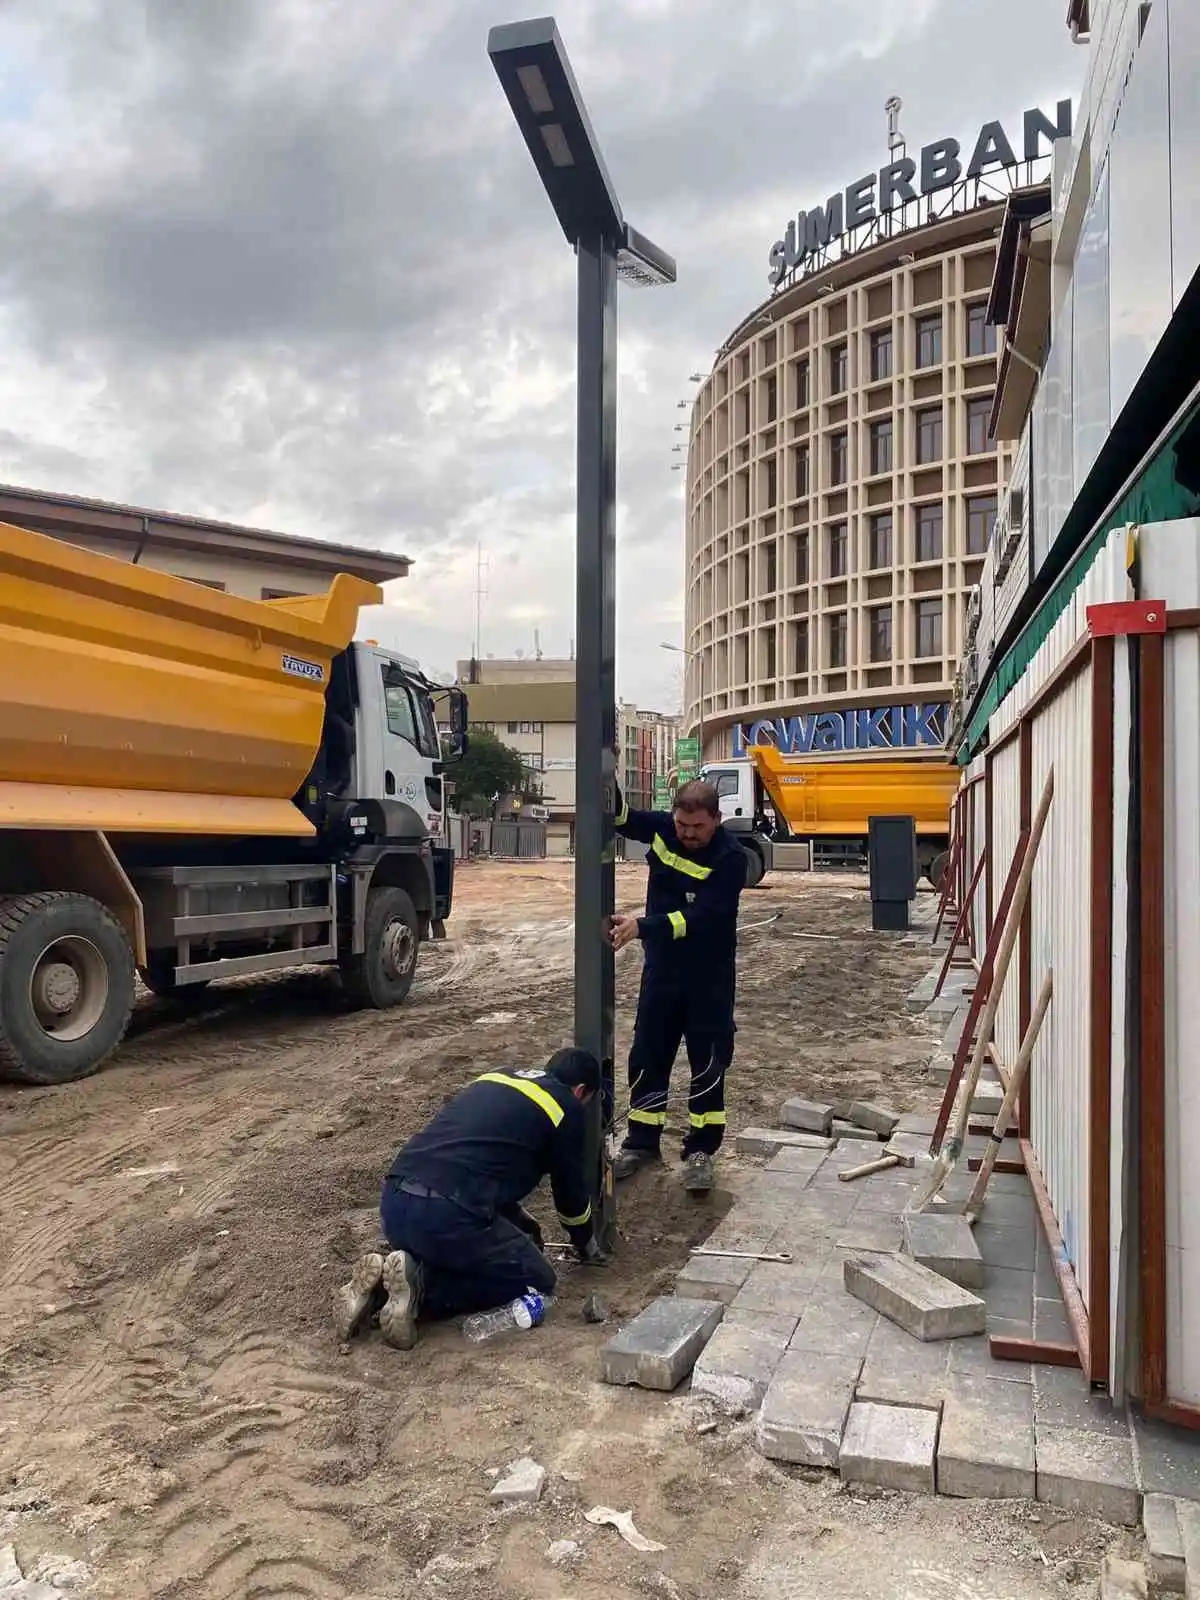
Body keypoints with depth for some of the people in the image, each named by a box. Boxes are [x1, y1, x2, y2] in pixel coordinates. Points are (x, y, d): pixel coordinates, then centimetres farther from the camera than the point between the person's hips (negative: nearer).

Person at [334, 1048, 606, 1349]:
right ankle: (421, 1285, -5)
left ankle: (383, 1280, 7)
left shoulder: (496, 1078, 26)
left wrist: (523, 1221, 45)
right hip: (448, 1215, -8)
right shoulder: (565, 1106, 8)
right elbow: (570, 1188, 18)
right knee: (537, 1281, 11)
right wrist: (586, 1244, 38)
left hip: (394, 1203, 8)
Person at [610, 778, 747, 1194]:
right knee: (647, 1055, 12)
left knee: (708, 1064, 5)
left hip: (709, 975, -5)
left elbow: (700, 919, -31)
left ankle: (700, 1151, 18)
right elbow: (621, 818, 8)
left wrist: (641, 926, -40)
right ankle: (642, 1141, 27)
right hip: (661, 966, 5)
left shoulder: (730, 857, -23)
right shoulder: (662, 827, -8)